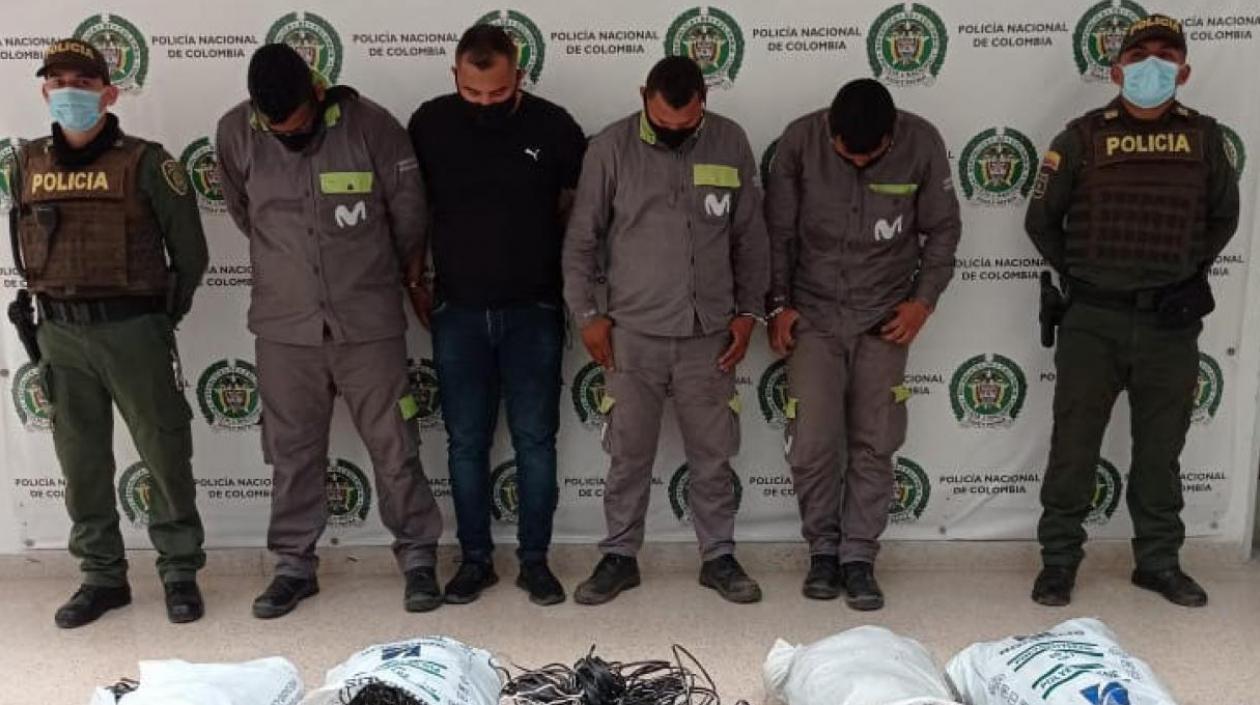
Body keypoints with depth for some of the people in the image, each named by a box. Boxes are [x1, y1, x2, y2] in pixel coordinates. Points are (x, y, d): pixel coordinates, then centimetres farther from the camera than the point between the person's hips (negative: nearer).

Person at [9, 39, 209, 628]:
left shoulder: (143, 161, -5)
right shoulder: (29, 163, 9)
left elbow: (189, 248, -1)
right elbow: (23, 243, 21)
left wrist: (163, 314, 5)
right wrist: (53, 299, 14)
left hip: (132, 328, -4)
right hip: (60, 334, 4)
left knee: (164, 453, 2)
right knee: (81, 461, 11)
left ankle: (180, 572, 15)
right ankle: (102, 576, 24)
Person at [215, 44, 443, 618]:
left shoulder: (370, 125, -12)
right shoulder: (235, 133, -5)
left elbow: (409, 213, 0)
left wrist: (407, 275, 13)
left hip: (369, 322, -2)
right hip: (284, 325, 2)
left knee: (394, 446, 5)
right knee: (292, 452, 11)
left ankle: (418, 555, 21)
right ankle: (295, 564, 26)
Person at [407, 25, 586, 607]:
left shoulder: (553, 126, -5)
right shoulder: (429, 123, 0)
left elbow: (576, 210, 4)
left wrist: (574, 288, 1)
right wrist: (416, 280, 7)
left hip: (533, 311, -1)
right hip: (458, 311, 2)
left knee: (535, 439, 3)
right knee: (466, 442, 7)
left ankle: (535, 559, 17)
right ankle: (475, 558, 20)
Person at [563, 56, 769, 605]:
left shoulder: (731, 143, 0)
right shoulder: (611, 148, -4)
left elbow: (750, 237, 7)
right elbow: (581, 240, 1)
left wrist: (748, 311, 3)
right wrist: (587, 314, -3)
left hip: (710, 333, 1)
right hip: (632, 332, -1)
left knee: (713, 454, 10)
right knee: (629, 453, 8)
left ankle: (719, 557, 26)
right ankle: (620, 556, 24)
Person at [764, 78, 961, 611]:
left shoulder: (922, 143, -10)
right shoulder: (800, 140, -11)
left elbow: (943, 228, 2)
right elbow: (778, 231, -1)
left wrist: (924, 298, -6)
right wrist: (778, 304, -3)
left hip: (885, 317, 1)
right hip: (813, 314, 0)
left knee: (873, 444, 0)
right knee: (812, 444, -4)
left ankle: (858, 557, 13)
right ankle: (823, 549, 16)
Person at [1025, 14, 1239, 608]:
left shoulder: (1204, 138, 6)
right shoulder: (1083, 136, 0)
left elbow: (1224, 218, 18)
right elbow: (1041, 220, 7)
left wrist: (1188, 271, 10)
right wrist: (1079, 277, 5)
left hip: (1172, 324, 2)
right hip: (1093, 321, -2)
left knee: (1161, 451, 12)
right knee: (1073, 446, 3)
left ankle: (1159, 561, 26)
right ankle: (1059, 560, 15)